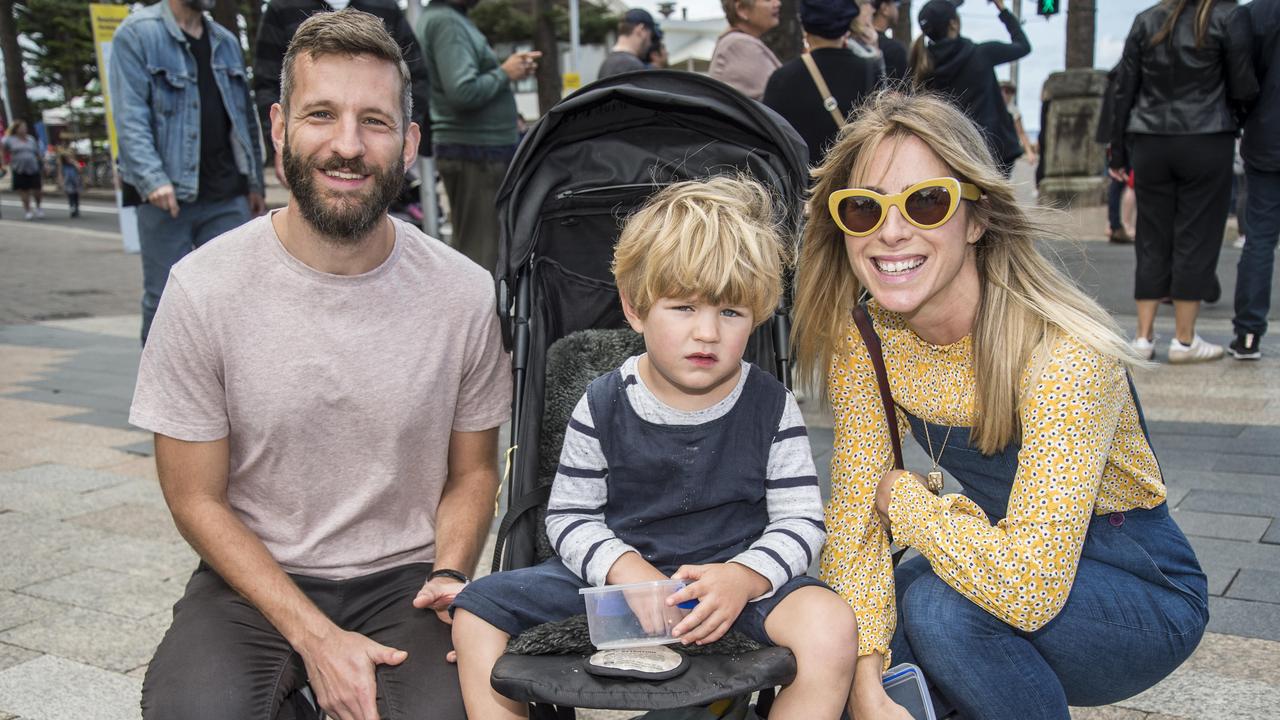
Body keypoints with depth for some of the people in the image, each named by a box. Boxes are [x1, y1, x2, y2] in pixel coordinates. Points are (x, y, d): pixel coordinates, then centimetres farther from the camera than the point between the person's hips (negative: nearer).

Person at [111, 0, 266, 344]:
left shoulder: (226, 41, 16)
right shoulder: (137, 34, -2)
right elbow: (130, 115, -11)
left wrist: (254, 183, 14)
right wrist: (152, 178, -23)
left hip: (228, 197, 5)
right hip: (166, 197, -4)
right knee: (165, 299, 3)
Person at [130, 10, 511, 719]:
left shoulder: (464, 293, -7)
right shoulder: (204, 288, -10)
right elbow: (197, 499, -5)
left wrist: (449, 574, -12)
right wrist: (315, 636, -14)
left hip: (405, 577, 1)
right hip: (254, 578, 0)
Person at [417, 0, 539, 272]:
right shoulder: (446, 22, -15)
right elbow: (463, 92, -26)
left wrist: (516, 66, 5)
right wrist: (504, 73, -12)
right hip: (477, 153, -10)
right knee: (484, 250, -6)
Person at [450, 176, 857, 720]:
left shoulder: (772, 408, -4)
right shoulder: (602, 407, -3)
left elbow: (800, 521, -3)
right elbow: (569, 516, 2)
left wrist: (743, 577, -23)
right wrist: (624, 567, -18)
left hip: (737, 575, -1)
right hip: (618, 569, 2)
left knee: (831, 624, -29)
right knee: (478, 609, -10)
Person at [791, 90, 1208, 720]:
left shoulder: (1062, 351, -30)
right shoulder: (866, 334, -10)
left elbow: (1030, 585, -36)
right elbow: (854, 514, -10)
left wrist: (903, 498, -21)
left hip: (1145, 598, -4)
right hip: (1002, 561, 4)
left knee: (944, 605, -31)